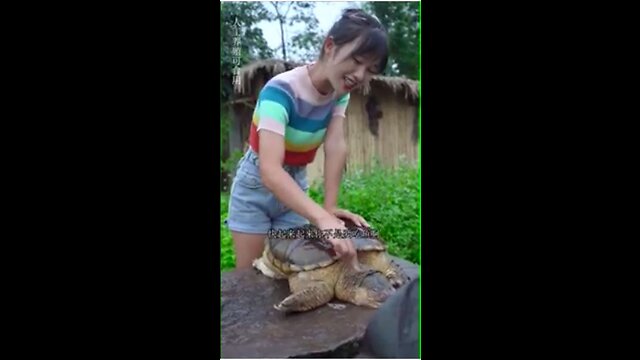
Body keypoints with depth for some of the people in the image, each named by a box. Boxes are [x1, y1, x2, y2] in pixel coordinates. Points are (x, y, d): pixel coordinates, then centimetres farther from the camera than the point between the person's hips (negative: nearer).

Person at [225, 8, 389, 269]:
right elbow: (270, 171, -42)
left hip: (296, 184, 5)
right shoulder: (281, 91, -31)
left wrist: (330, 206, -31)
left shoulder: (340, 91, -11)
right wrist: (323, 218, -53)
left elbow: (336, 146, -20)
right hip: (257, 184, -5)